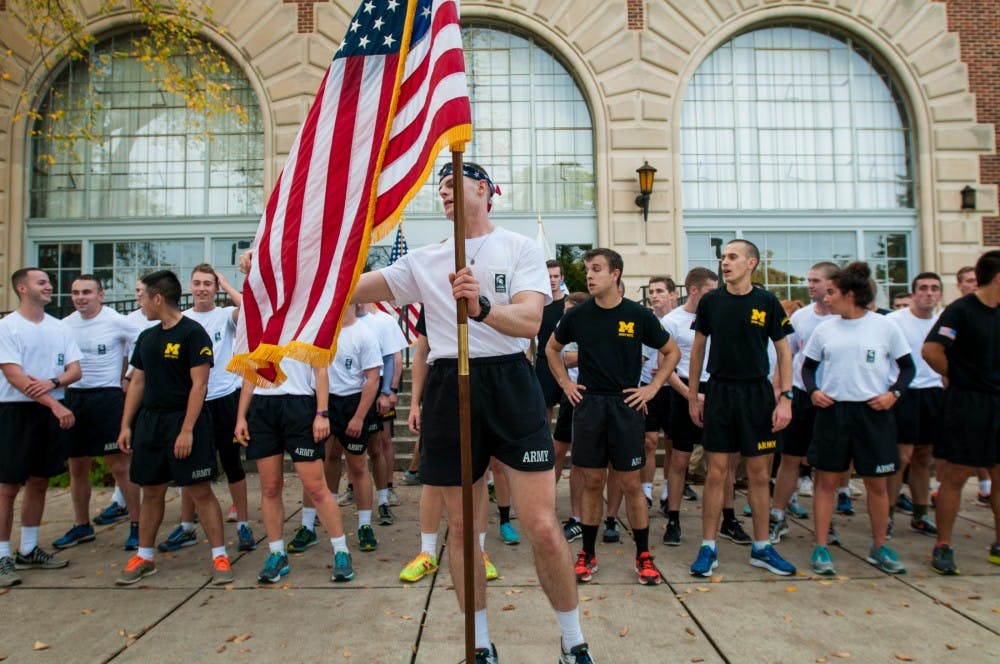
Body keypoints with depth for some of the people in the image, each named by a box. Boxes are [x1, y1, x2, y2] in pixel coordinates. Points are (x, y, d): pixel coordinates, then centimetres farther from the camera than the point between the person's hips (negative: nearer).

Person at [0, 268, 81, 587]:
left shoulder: (59, 327, 9)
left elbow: (75, 370, 4)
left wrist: (52, 383, -17)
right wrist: (55, 405, -22)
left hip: (52, 412, 5)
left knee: (39, 483, 13)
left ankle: (28, 550, 25)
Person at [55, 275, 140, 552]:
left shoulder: (117, 322, -8)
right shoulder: (65, 325, 7)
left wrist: (127, 379, -3)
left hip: (107, 397, -5)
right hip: (73, 397, 6)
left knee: (120, 465, -4)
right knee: (77, 467, 13)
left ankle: (136, 524, 7)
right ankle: (82, 526, 28)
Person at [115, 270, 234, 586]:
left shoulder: (193, 333, -10)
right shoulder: (147, 336, 13)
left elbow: (199, 385, -15)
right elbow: (137, 383, 17)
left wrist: (187, 430, -19)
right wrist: (126, 426, 11)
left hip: (185, 420, -7)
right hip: (150, 421, 7)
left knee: (200, 490, -3)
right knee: (151, 491, 14)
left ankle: (220, 556, 6)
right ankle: (144, 557, 27)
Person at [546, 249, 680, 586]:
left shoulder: (639, 315, -3)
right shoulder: (577, 315, 2)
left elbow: (671, 352, 9)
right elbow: (552, 348, 18)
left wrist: (653, 387, 1)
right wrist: (565, 383, 9)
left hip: (626, 406, -1)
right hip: (588, 404, 2)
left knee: (631, 483, 4)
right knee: (592, 482, 7)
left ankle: (643, 555, 19)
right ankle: (587, 554, 20)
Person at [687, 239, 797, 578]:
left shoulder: (767, 302, -1)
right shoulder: (711, 301, 1)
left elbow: (784, 351, 3)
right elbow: (697, 349, 8)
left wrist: (785, 397, -5)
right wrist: (692, 396, 6)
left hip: (758, 393, 0)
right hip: (719, 392, 0)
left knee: (760, 474, 9)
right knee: (716, 473, 2)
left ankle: (761, 548, 23)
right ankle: (708, 548, 13)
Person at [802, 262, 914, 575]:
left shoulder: (885, 326, -1)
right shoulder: (824, 329, 5)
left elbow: (907, 366, 6)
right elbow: (807, 367, 12)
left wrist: (894, 393, -10)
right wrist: (813, 391, -7)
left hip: (874, 412, -1)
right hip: (832, 411, 1)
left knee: (877, 482, 8)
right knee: (826, 480, 3)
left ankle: (879, 547, 26)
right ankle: (820, 547, 12)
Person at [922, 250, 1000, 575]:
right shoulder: (960, 310, -12)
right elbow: (930, 350, -20)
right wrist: (957, 376, -5)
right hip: (967, 403, -7)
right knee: (956, 476, -1)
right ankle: (943, 546, 9)